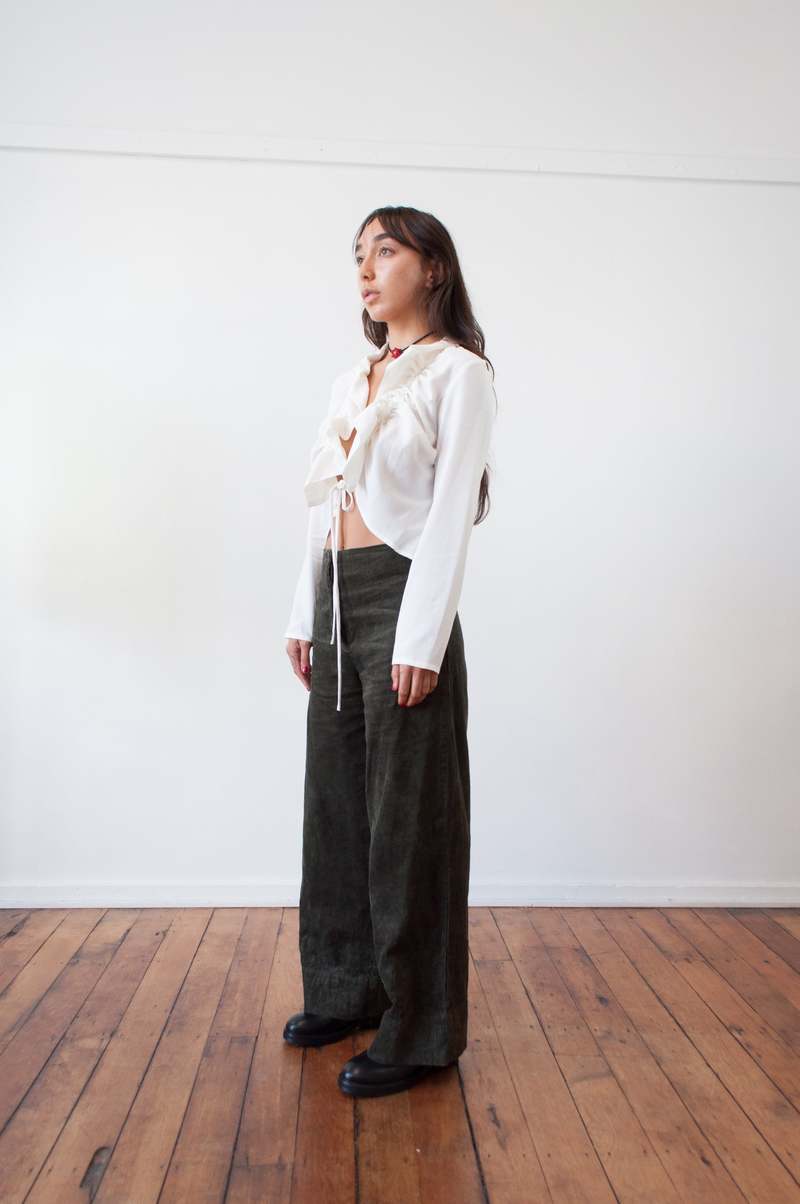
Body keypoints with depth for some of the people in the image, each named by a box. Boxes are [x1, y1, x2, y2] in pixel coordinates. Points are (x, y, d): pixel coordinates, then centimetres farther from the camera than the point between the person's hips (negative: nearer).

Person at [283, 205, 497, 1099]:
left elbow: (451, 513, -12)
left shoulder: (458, 371, -3)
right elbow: (324, 505, 16)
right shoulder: (350, 381, 18)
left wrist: (421, 641, -18)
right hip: (337, 604, 8)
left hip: (402, 602, -7)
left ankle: (418, 1031, 13)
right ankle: (347, 990, 29)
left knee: (408, 815, -1)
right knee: (337, 799, 13)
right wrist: (305, 616, 12)